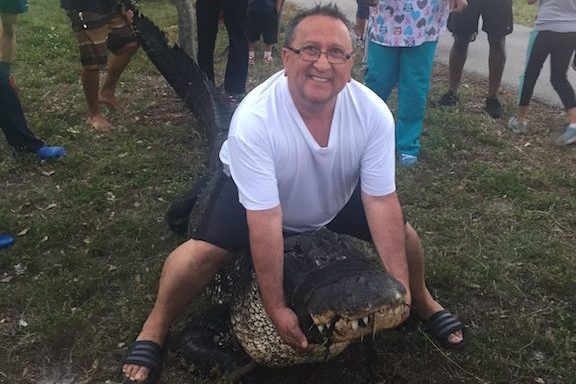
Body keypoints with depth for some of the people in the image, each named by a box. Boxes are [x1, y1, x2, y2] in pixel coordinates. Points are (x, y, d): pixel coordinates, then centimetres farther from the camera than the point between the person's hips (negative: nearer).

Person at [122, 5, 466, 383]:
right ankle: (155, 327, 5)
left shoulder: (373, 112, -29)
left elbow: (381, 201, -23)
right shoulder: (254, 119, -39)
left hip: (340, 196, 4)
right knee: (204, 252, -22)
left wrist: (399, 285, -26)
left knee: (403, 234, -4)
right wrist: (277, 309, -32)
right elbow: (266, 220, -37)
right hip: (252, 191, -3)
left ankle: (422, 300, 28)